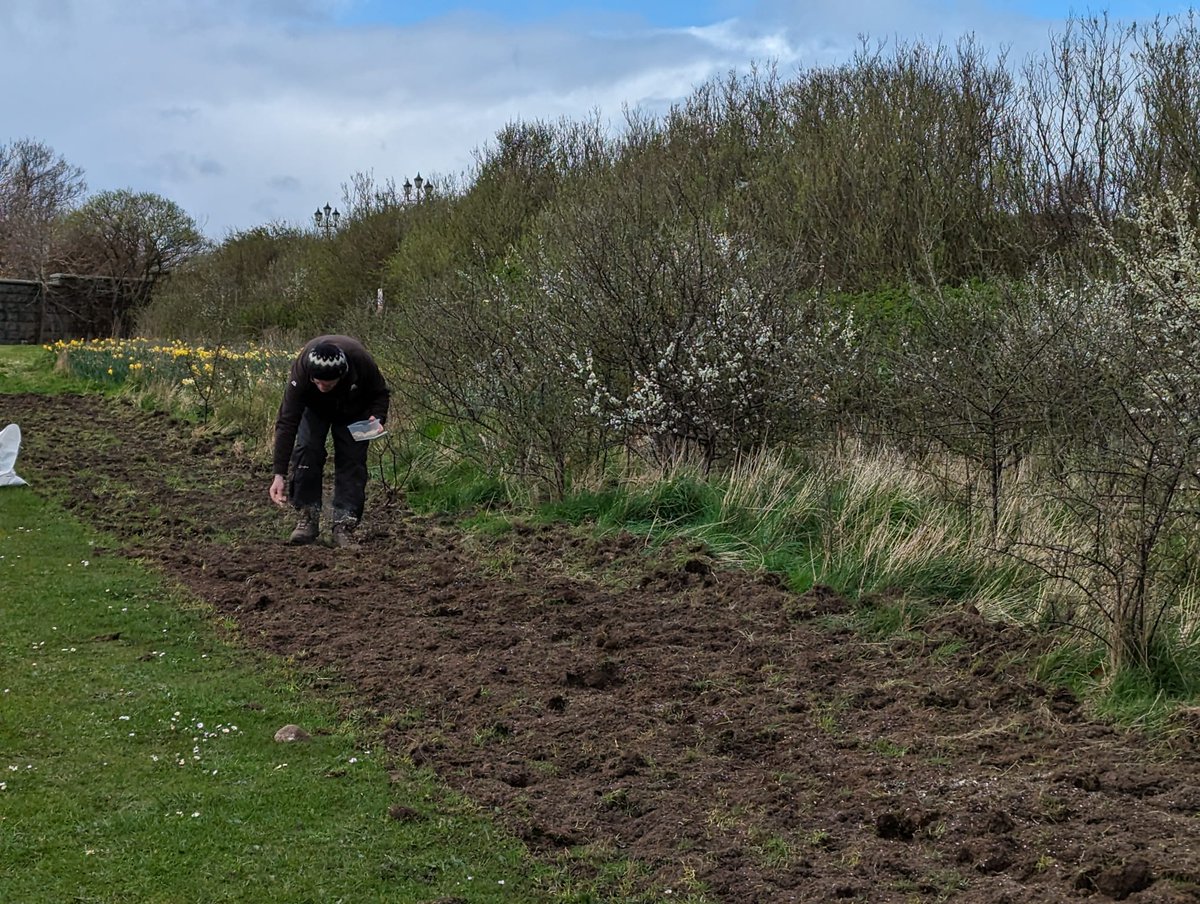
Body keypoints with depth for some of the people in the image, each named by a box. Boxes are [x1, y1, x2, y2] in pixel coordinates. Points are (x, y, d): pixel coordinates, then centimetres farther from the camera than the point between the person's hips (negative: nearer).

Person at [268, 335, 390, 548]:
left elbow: (381, 394, -15)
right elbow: (286, 423, -35)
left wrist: (377, 417, -38)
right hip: (314, 407, 0)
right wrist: (279, 474, -37)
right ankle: (308, 518, -8)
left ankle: (343, 525, -9)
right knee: (306, 450, -19)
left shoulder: (362, 361, -39)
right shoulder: (301, 370, -40)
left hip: (353, 409, 0)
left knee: (352, 459, -13)